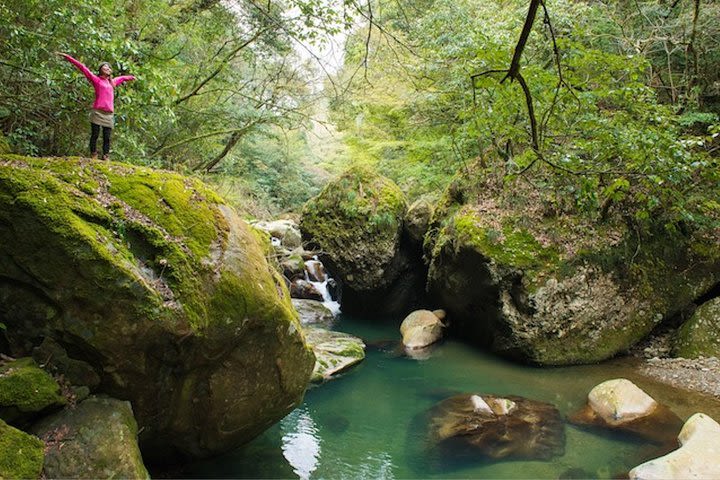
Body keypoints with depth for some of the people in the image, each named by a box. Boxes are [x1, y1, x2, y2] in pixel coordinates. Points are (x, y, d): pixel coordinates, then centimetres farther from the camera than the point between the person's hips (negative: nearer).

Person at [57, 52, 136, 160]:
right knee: (94, 136, -3)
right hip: (97, 112, -4)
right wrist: (68, 57, -2)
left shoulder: (112, 82, 20)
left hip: (109, 114, 5)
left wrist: (130, 77, 55)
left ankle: (106, 159, 2)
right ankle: (93, 157, -3)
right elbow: (82, 67, 2)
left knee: (106, 138, 1)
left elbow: (122, 78, 40)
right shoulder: (96, 79, 7)